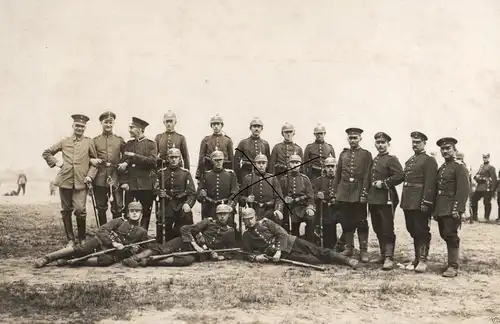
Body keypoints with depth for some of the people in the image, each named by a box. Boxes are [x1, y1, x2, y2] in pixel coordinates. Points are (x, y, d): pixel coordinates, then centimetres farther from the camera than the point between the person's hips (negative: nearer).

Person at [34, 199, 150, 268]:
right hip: (101, 242, 1)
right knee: (80, 249, -25)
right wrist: (113, 243, -18)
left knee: (106, 260, -36)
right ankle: (46, 259, -19)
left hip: (114, 253, -1)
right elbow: (101, 230, -3)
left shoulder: (142, 232, 11)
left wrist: (135, 250, -4)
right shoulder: (119, 221, 7)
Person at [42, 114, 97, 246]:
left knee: (80, 210, -12)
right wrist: (55, 162, 5)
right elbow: (46, 153, 20)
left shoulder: (89, 142, 6)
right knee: (66, 211, 6)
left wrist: (90, 175, -4)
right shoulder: (64, 142, 11)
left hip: (81, 182, -2)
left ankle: (82, 239, 7)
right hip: (65, 180, 2)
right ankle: (70, 239, 17)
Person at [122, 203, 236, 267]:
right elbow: (185, 229, -2)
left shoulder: (230, 232, 7)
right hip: (188, 242, 1)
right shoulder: (209, 222, 4)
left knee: (189, 260, -37)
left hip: (199, 253, -1)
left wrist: (221, 257, -8)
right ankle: (132, 258, -34)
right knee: (162, 249, -25)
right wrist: (195, 245, -13)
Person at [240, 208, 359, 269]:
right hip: (283, 254, -1)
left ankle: (346, 260, -13)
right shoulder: (246, 237, 8)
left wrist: (278, 251, -16)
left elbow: (282, 234, -3)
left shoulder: (265, 222, 6)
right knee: (308, 259, -21)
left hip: (288, 242, 1)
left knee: (318, 251, -11)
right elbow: (247, 254, 10)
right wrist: (256, 257, -14)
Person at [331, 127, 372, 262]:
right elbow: (337, 174, 13)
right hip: (343, 193, 4)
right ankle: (349, 248, 18)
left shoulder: (366, 154, 3)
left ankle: (363, 251, 1)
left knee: (361, 223, -3)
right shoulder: (343, 154, 13)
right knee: (346, 222, 7)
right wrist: (334, 193, 8)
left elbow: (367, 176, -4)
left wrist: (364, 194, -13)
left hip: (358, 193, -3)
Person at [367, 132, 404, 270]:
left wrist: (384, 183, -16)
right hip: (373, 199, 8)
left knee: (387, 230, -6)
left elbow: (400, 175, -19)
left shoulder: (392, 159, -5)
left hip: (386, 199, -8)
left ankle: (389, 258, -4)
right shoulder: (374, 160, 18)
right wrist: (369, 195, 13)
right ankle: (383, 255, 22)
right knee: (378, 230, 12)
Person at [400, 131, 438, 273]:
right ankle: (417, 258, 21)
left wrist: (426, 202, -20)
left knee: (422, 231, -3)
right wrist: (404, 201, 13)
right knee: (413, 230, 12)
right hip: (408, 202, 8)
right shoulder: (409, 161, 20)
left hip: (420, 202, -8)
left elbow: (430, 183, -14)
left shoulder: (429, 160, -5)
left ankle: (423, 260, 2)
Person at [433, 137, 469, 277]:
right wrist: (435, 210, 15)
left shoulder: (459, 167, -6)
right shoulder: (441, 169, 18)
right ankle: (452, 261, 19)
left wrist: (457, 208, -21)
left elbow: (463, 189, -14)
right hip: (441, 209, 8)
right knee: (445, 235, 10)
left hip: (451, 209, -8)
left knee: (451, 235, -9)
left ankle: (453, 266, -4)